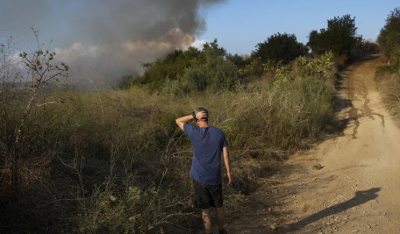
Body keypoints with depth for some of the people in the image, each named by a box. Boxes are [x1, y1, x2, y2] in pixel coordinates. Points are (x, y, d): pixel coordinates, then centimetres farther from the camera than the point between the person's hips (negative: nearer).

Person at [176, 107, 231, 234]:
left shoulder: (194, 132, -11)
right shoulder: (219, 132, -4)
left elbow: (178, 121, 4)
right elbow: (225, 154, -2)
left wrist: (193, 115, -8)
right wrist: (228, 173, 6)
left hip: (199, 178, -2)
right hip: (215, 177, 2)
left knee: (205, 209, 10)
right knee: (219, 207, 19)